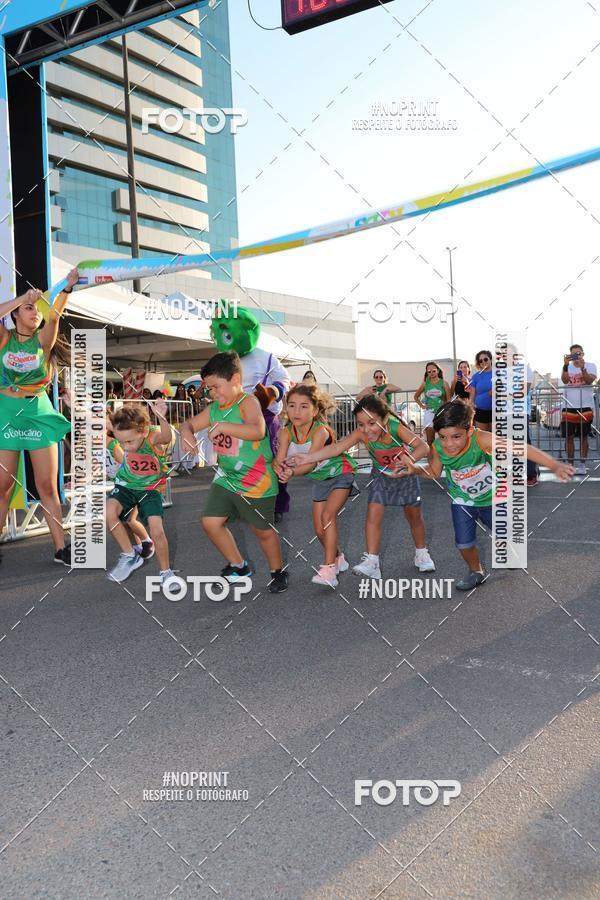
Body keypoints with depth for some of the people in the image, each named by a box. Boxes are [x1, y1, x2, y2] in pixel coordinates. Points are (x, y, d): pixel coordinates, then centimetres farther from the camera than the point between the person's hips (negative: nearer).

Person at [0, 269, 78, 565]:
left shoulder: (43, 339, 1)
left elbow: (54, 316, -18)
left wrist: (67, 288, -33)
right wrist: (24, 297, -21)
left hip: (38, 412, 0)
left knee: (47, 485, 1)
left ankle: (60, 548, 5)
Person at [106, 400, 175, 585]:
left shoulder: (153, 437, -33)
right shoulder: (123, 431, -21)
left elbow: (166, 437, -56)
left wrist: (161, 417, -77)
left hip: (150, 489, -3)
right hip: (126, 485, 3)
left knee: (157, 531, -16)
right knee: (109, 512, -24)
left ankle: (166, 572, 11)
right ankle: (130, 556, -2)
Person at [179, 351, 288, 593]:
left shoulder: (248, 402, -19)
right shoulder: (214, 408, 4)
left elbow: (257, 430, -38)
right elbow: (190, 423, 14)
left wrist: (222, 426, -36)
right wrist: (187, 433, -9)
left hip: (257, 484, -7)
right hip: (226, 479, 7)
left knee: (263, 531, 8)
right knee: (210, 522, 4)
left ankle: (278, 571, 34)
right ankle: (238, 566, 26)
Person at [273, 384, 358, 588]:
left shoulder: (320, 431, -32)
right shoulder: (286, 433, -17)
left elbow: (310, 462, -40)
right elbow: (279, 459, -26)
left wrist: (292, 472, -58)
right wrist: (278, 467, -50)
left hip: (340, 474, -6)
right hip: (320, 479, 6)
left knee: (328, 515, -26)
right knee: (320, 530, 8)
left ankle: (329, 569, -23)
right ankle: (338, 558, 36)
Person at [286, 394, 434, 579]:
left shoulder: (396, 428, -36)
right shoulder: (361, 433, -29)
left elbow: (423, 447, -44)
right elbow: (337, 447, -36)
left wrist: (407, 462, -62)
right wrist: (309, 458, -47)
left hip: (406, 475, -1)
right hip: (382, 476, 2)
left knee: (414, 516, 13)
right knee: (373, 515, -11)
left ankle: (421, 553, 36)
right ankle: (371, 562, -6)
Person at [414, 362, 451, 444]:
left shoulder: (443, 383, 0)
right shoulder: (425, 383, 5)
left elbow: (449, 399, -1)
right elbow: (416, 396, 17)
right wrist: (422, 406, 4)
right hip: (429, 413, 1)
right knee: (429, 440, 0)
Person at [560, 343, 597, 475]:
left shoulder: (590, 366, 4)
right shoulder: (567, 367, 7)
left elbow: (589, 380, -13)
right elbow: (564, 380, -12)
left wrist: (582, 367, -26)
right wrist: (566, 365, -24)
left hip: (585, 407, -1)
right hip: (569, 407, 1)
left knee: (583, 437, 5)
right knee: (569, 437, 4)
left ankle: (582, 465, 11)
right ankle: (570, 465, 12)